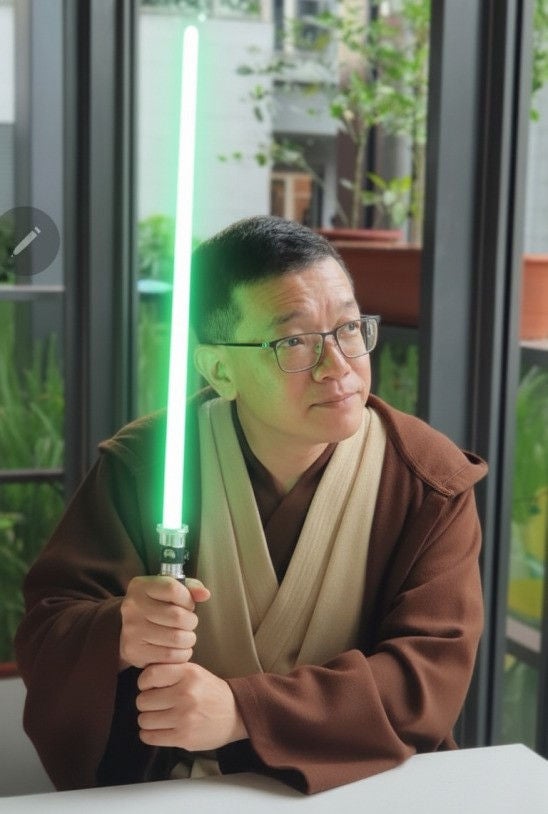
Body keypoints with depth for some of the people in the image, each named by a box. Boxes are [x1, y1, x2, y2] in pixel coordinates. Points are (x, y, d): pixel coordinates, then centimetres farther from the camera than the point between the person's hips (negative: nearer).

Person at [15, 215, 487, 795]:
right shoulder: (142, 464, -5)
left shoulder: (432, 484, -6)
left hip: (361, 788, -1)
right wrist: (120, 638, -28)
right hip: (161, 787, 1)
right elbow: (45, 629, -5)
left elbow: (433, 671, -13)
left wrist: (241, 710, -24)